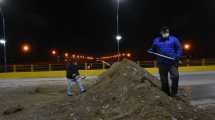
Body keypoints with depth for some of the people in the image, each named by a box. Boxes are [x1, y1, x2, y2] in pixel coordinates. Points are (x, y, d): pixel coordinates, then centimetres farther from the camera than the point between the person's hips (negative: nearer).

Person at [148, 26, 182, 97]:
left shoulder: (174, 39, 6)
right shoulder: (156, 40, 10)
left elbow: (179, 49, 3)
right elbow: (153, 50, 17)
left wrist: (178, 56, -12)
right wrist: (150, 51, -6)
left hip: (172, 63, -2)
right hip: (162, 64, 2)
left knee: (175, 76, -15)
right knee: (163, 80, 8)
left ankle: (173, 93, 4)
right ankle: (166, 94, 24)